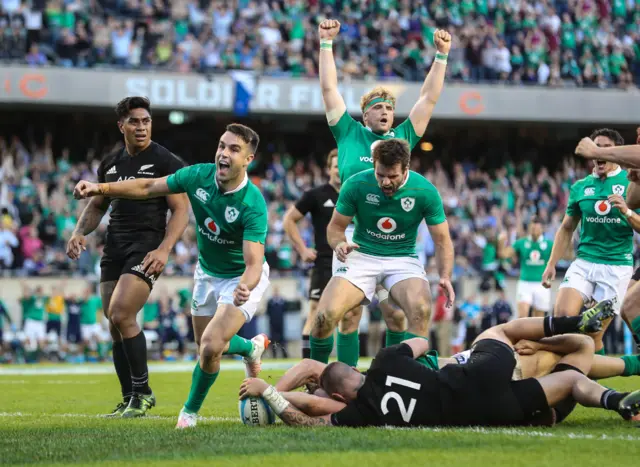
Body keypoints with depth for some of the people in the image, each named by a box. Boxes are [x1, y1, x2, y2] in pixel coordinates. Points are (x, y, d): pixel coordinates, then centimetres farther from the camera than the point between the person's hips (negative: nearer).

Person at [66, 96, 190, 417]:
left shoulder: (166, 162, -4)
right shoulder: (110, 163, 14)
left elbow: (180, 210, -8)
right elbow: (97, 204, 24)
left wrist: (164, 249, -20)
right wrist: (80, 232, 5)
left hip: (146, 248, -6)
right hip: (114, 247, 6)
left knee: (121, 316, -20)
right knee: (115, 324, 4)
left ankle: (142, 392, -7)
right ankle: (129, 401, 14)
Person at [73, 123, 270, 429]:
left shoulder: (253, 204, -33)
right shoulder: (199, 176, -18)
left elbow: (253, 262, -39)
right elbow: (149, 187, -4)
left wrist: (245, 288, -62)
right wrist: (100, 188, -14)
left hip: (242, 278, -6)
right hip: (207, 273, 6)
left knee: (211, 347, -20)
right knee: (207, 344, 18)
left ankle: (191, 411, 9)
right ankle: (251, 347, 53)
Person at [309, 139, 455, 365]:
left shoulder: (425, 191, -11)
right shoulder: (356, 185, -11)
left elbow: (442, 240, -4)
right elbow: (336, 227, 1)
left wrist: (445, 276, -21)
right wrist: (339, 244, -23)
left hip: (403, 259, 0)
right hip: (362, 256, 0)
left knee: (421, 309, -34)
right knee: (326, 315, -23)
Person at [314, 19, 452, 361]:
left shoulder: (402, 137, 15)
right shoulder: (350, 134, 10)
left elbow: (429, 98, 16)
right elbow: (329, 89, 10)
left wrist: (441, 55, 13)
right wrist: (326, 43, 9)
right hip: (354, 237, -2)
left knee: (397, 314, 0)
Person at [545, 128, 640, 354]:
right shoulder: (580, 187, 10)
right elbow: (566, 229, 18)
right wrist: (551, 264, 12)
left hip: (617, 266, -3)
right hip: (584, 262, 3)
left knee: (594, 333, -6)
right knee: (562, 317, -17)